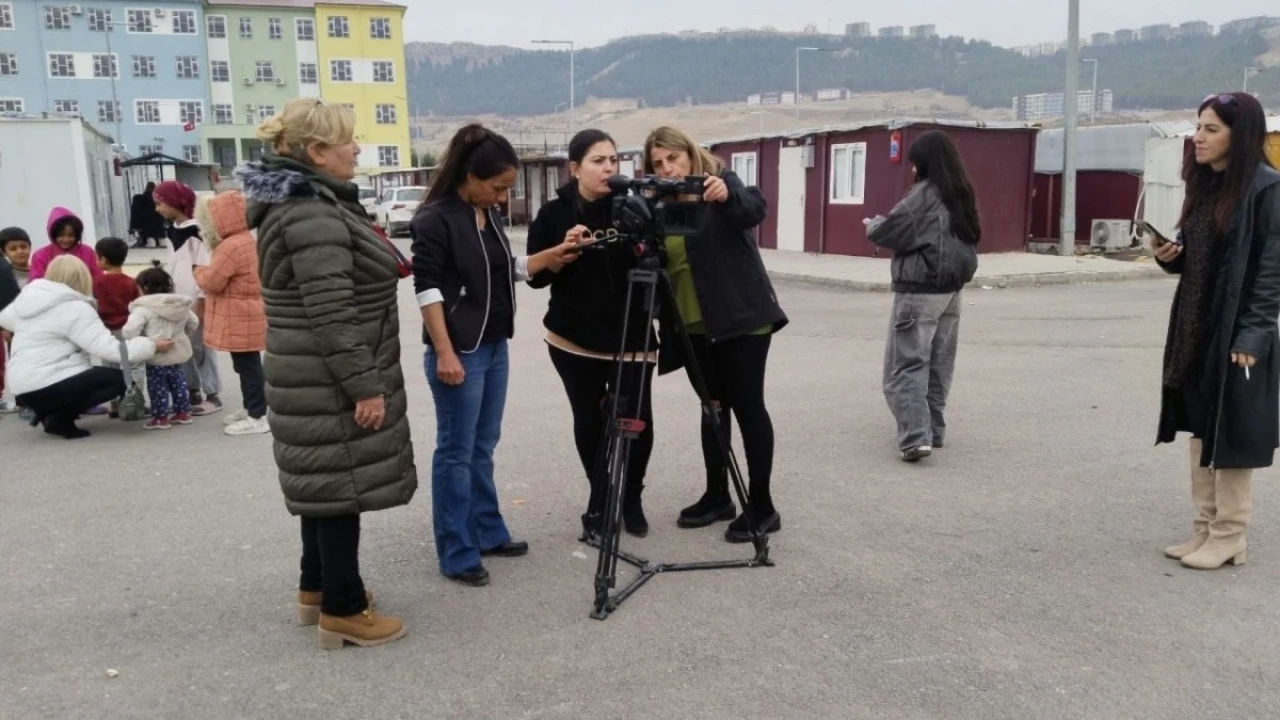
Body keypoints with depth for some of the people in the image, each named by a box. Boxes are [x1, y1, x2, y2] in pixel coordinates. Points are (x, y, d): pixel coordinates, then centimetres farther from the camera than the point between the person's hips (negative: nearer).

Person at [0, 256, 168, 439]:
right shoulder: (75, 309, -15)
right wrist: (152, 345, -13)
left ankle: (49, 410, 9)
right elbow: (110, 349, -20)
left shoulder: (27, 298, 11)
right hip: (45, 387, -9)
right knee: (118, 379, -4)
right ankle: (59, 418, -8)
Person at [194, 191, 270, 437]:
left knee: (247, 367, -5)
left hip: (240, 321, -10)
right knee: (247, 366, 18)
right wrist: (207, 267, 12)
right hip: (246, 318, 10)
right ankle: (251, 409, 28)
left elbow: (211, 282, -19)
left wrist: (199, 271, 1)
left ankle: (258, 417, -1)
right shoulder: (246, 240, 13)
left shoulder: (231, 246, -21)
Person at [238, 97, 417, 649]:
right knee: (343, 483, -1)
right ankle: (342, 610, 10)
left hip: (316, 379, 11)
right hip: (331, 385, -11)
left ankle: (317, 587, 32)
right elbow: (331, 315, -26)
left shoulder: (296, 203, 13)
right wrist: (365, 387, -23)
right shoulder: (314, 216, -22)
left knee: (326, 481, 19)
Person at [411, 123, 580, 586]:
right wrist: (444, 353, -20)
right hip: (459, 351, -8)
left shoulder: (488, 215, 12)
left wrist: (549, 257, 8)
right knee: (456, 452, 0)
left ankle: (489, 534, 27)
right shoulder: (434, 219, -12)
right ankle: (457, 555, 8)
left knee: (483, 447, 16)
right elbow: (428, 289, -16)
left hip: (494, 346, 8)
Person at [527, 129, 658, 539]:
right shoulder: (553, 214, 0)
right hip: (574, 337, 0)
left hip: (630, 337, 0)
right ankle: (601, 502, 29)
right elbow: (535, 276, -1)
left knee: (637, 423, -6)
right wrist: (564, 249, -18)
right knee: (589, 422, 7)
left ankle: (629, 500, 19)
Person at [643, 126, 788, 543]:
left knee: (747, 405, -3)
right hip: (695, 326, 6)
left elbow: (754, 210, -24)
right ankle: (717, 496, 24)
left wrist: (727, 197, -44)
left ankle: (762, 506, 5)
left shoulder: (722, 181, -4)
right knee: (712, 406, 13)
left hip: (741, 317, -6)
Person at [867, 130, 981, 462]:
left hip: (919, 290, -8)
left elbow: (888, 232, -14)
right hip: (951, 288, 8)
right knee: (939, 364, 14)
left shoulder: (924, 194, -14)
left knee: (908, 365, -7)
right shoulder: (963, 195, 11)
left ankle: (915, 437, -15)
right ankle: (934, 429, 21)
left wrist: (872, 224, 10)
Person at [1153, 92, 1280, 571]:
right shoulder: (1204, 184, 12)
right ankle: (1204, 529, 22)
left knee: (1231, 436, 1)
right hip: (1194, 329, 8)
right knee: (1201, 430, 12)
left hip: (1239, 333, -8)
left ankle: (1228, 537, 13)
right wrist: (1169, 255, -2)